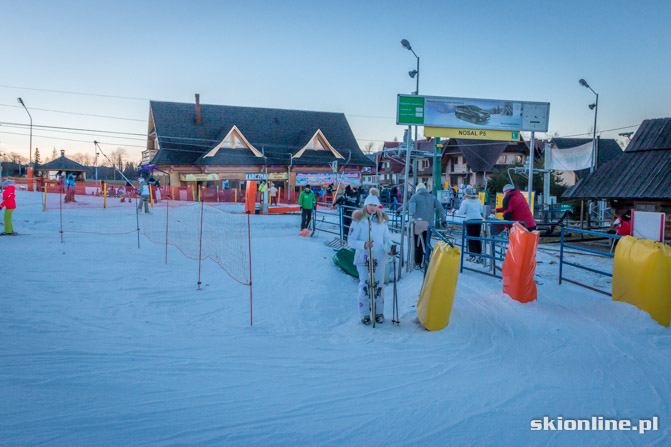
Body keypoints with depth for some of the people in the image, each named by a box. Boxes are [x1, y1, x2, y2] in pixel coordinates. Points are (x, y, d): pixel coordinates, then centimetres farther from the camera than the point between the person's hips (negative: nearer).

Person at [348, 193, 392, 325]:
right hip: (363, 258, -3)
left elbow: (387, 238, 12)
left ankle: (379, 313, 21)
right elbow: (351, 240, -6)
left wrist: (389, 248, -9)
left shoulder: (382, 220, 6)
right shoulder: (358, 220, -4)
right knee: (364, 285, 0)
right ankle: (364, 314, 13)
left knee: (379, 285, 6)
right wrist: (364, 244, -23)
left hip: (379, 258, 3)